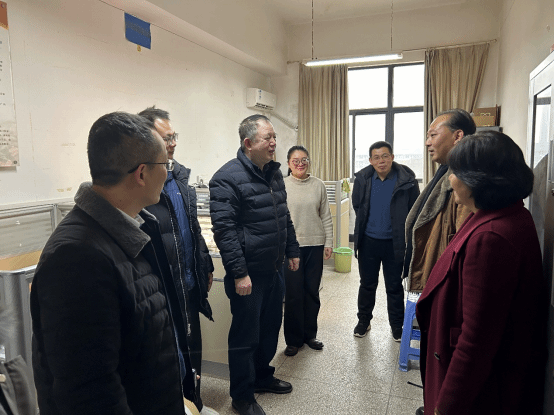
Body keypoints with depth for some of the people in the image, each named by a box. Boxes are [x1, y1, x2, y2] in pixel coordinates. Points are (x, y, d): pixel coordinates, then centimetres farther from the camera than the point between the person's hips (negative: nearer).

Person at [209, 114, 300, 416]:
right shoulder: (228, 178, -17)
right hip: (249, 274, -8)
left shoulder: (274, 173, 9)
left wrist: (292, 251, 17)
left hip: (274, 269, 8)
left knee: (271, 327, 21)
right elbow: (224, 230, -21)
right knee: (246, 336, 6)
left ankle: (262, 376, 44)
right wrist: (239, 273, -22)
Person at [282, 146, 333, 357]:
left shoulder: (318, 185, 5)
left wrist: (328, 242, 5)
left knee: (312, 292, 12)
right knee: (293, 294, 4)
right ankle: (293, 339, 20)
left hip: (315, 245, 3)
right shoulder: (281, 186, -2)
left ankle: (310, 334, 30)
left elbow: (326, 217, 9)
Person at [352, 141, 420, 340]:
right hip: (368, 241, 2)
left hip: (394, 242, -2)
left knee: (395, 287, 11)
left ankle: (397, 326, 29)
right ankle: (364, 321, 32)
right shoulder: (363, 178, -2)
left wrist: (403, 232, 1)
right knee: (367, 284, 15)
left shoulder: (406, 179, -10)